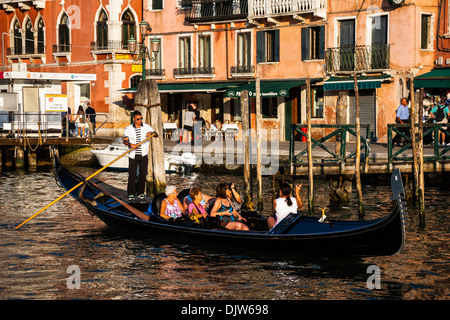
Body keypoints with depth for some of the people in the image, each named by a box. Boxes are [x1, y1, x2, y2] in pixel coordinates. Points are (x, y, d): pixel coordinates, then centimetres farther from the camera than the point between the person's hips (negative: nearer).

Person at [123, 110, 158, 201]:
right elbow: (125, 140, -13)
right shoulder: (128, 129, -2)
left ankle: (140, 192, 17)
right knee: (132, 174, -5)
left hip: (143, 155, 2)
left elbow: (156, 135, -3)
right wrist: (130, 144, -35)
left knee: (143, 174, 5)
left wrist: (151, 133, -26)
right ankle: (131, 194, 3)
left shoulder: (146, 127, 5)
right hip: (133, 155, -2)